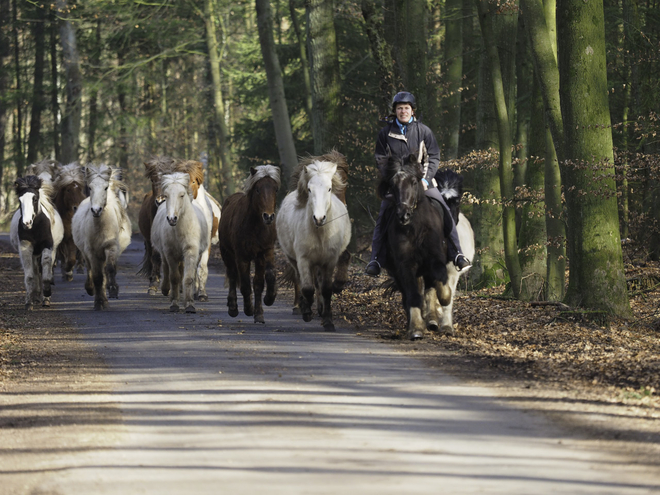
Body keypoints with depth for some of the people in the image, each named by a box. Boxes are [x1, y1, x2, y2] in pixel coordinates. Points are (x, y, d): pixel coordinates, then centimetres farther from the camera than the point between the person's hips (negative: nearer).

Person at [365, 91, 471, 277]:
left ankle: (457, 254, -5)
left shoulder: (423, 131, 4)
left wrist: (426, 178, -9)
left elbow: (434, 157, 4)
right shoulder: (386, 133, 4)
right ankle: (375, 259, -13)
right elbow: (381, 159, 6)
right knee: (383, 217, -15)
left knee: (445, 211, -12)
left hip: (421, 179, 0)